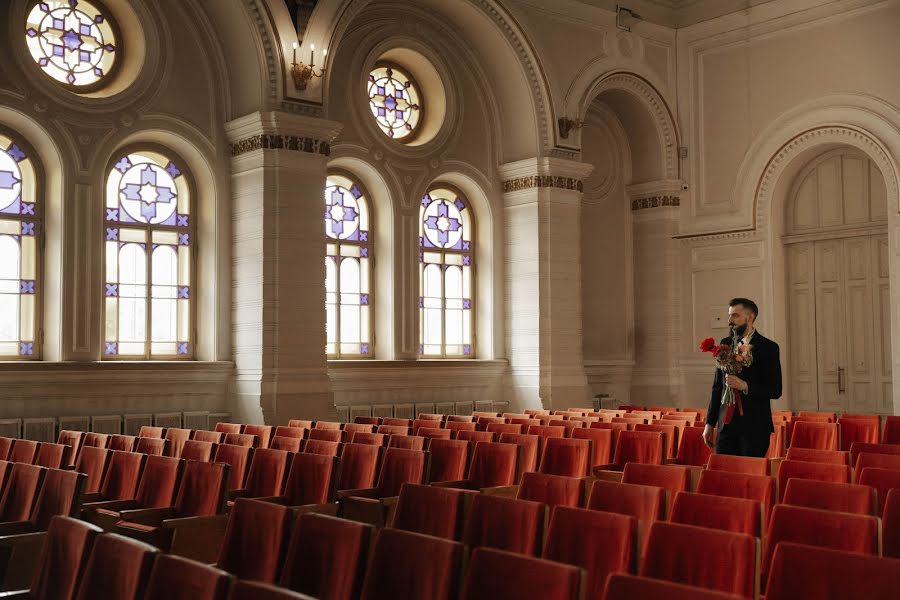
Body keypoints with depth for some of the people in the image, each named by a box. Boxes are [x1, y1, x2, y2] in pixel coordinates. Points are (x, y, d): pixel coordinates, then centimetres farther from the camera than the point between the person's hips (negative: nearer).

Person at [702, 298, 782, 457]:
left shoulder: (768, 348, -4)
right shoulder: (725, 344, 10)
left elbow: (775, 390, -7)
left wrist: (745, 386, -22)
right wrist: (710, 422, 11)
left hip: (755, 426, -4)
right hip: (726, 425, 4)